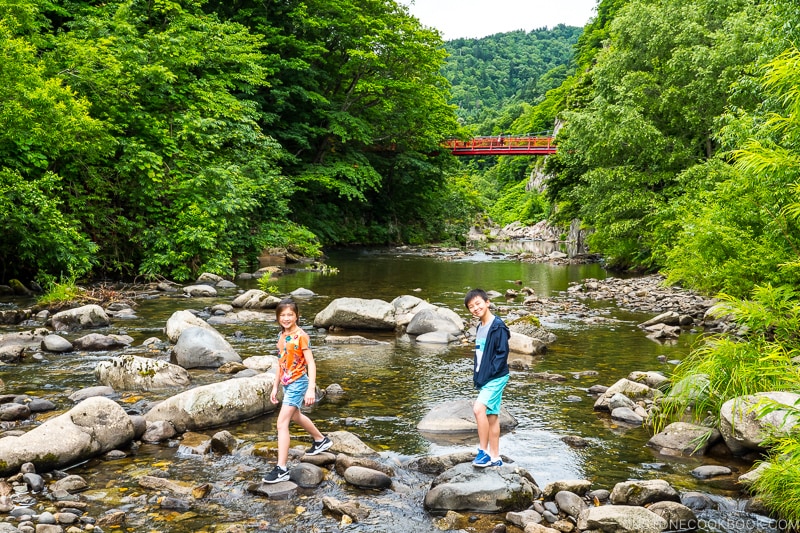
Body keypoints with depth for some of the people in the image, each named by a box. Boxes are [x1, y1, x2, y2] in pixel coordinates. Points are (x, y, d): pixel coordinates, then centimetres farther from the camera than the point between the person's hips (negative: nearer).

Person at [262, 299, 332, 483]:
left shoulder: (301, 336, -15)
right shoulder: (282, 336, 7)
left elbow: (311, 363, -18)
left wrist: (311, 388, -25)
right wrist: (276, 386, 16)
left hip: (298, 383, -9)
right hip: (287, 383, 9)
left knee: (282, 423, -15)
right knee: (295, 416, 27)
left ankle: (282, 469, -14)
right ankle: (321, 440, 51)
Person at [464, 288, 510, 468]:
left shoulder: (498, 327, -13)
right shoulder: (480, 327, 13)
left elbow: (502, 354, -17)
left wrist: (486, 375, -18)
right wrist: (477, 376, 10)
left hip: (496, 378, -9)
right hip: (484, 379, 9)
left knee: (479, 408, -23)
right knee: (491, 417, 10)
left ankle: (483, 451, -16)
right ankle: (495, 458, 16)